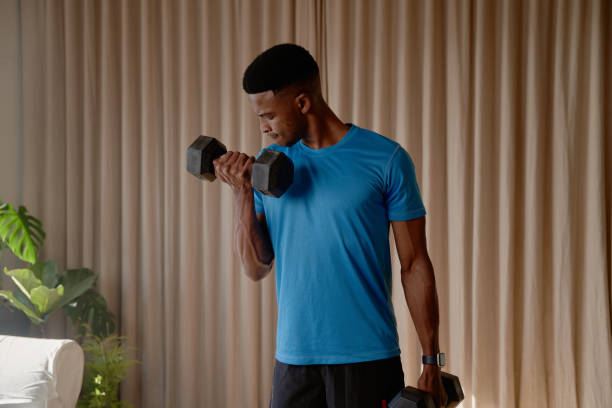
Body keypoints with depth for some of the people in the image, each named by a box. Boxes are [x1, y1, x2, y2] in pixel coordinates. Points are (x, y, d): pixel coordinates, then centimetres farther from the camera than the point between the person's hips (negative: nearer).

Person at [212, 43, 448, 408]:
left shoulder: (386, 160, -5)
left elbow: (415, 265, -3)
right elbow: (257, 268, 4)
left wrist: (432, 363, -4)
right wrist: (243, 191, -8)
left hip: (367, 360, -3)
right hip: (293, 360, 4)